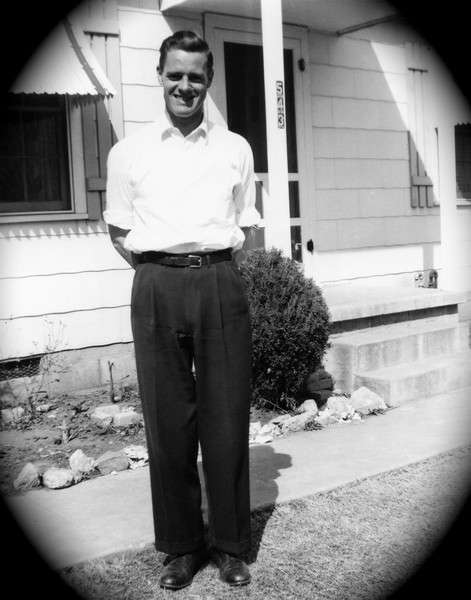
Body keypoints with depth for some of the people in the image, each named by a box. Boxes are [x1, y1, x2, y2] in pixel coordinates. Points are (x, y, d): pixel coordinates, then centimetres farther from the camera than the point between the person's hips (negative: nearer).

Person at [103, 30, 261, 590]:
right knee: (167, 417, 2)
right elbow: (118, 231, 14)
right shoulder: (129, 151, 10)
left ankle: (230, 543, 17)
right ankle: (181, 544, 18)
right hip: (157, 287, 0)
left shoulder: (235, 149, 12)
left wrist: (218, 269, 5)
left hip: (221, 284, 1)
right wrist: (157, 269, 4)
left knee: (227, 416, 2)